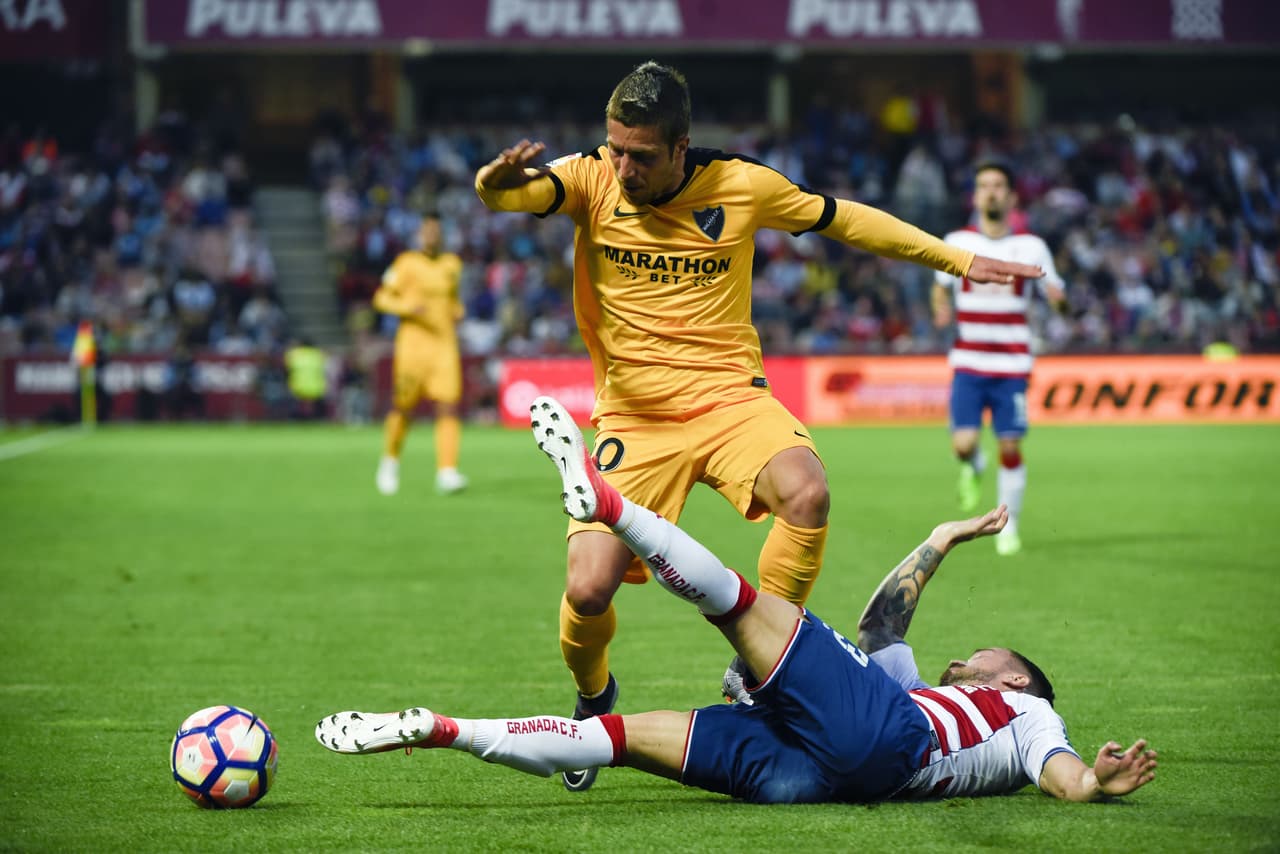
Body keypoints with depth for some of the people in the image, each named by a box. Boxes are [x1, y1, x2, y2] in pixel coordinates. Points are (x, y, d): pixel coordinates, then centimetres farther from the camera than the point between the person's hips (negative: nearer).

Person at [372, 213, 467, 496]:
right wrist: (408, 307, -18)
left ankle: (447, 473, -16)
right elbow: (382, 298, -2)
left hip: (445, 345, 3)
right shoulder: (407, 264, -2)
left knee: (448, 407, -11)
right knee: (404, 407, 1)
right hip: (413, 342, -3)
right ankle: (390, 461, 26)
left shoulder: (452, 265, 14)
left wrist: (457, 311, 9)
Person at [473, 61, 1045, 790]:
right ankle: (594, 701, 21)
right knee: (588, 591, -15)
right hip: (635, 415, 0)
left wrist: (957, 259, 13)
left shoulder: (739, 185, -4)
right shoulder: (591, 182, -6)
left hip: (729, 394, 0)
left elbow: (844, 219, 10)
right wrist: (501, 178, -48)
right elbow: (499, 193, -22)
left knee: (808, 492, -32)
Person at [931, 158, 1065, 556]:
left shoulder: (1030, 246, 1)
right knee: (963, 444, -13)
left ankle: (1008, 526, 15)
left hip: (1012, 364, 0)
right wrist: (942, 310, -3)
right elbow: (941, 287, 19)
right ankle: (973, 467, 24)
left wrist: (1058, 298, -20)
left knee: (1011, 449, -2)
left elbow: (1055, 292, 5)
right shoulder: (957, 242, 4)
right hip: (968, 362, 1)